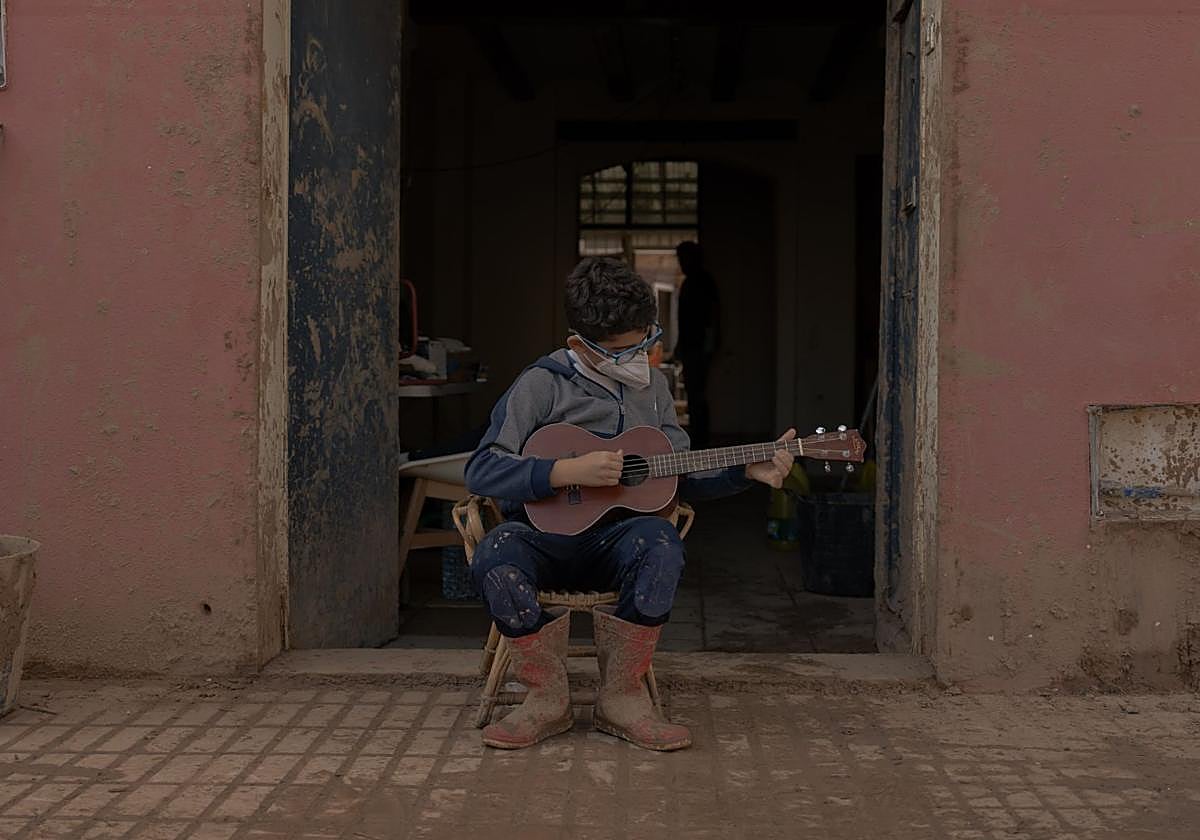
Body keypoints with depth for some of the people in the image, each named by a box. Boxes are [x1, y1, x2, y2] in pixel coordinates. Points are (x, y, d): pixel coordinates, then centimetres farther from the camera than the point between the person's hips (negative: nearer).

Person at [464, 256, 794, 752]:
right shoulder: (543, 383, -6)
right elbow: (481, 471, -14)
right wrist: (568, 472, -23)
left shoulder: (650, 384, 11)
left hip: (614, 540, 3)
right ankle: (547, 699, -16)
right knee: (497, 554, -37)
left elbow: (680, 477, 16)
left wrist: (748, 472, 0)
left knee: (660, 541, -33)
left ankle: (622, 696, -17)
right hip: (545, 537, -3)